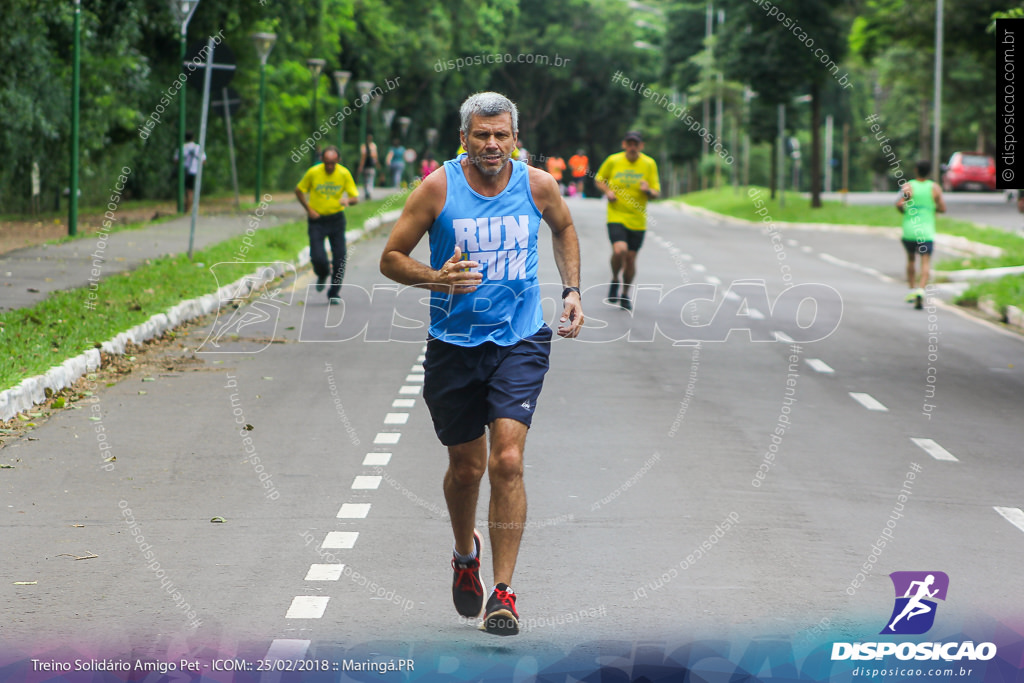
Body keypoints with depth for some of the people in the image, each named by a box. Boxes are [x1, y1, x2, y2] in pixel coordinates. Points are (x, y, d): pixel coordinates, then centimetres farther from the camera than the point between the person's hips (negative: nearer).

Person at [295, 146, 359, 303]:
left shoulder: (344, 174, -6)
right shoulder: (313, 172, -9)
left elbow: (355, 197, -3)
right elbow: (299, 190, 4)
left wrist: (348, 200, -27)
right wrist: (308, 209, -7)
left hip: (336, 219, 1)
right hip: (317, 220, -1)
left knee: (339, 258, -4)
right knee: (317, 257, -12)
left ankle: (333, 294, 11)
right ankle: (322, 275, 25)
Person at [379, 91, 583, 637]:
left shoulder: (537, 186, -2)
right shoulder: (438, 188, -9)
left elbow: (564, 228, 21)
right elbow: (391, 258, -4)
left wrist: (571, 290, 11)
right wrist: (437, 278, -22)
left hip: (519, 342, 0)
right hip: (454, 345, 0)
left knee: (507, 462, -14)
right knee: (466, 465, 12)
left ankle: (503, 593, -9)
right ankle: (465, 552, 43)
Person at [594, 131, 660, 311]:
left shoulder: (649, 164, 0)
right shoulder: (613, 161, -2)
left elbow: (656, 193, 3)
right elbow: (599, 180, 14)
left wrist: (648, 191, -20)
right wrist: (607, 191, -7)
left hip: (638, 220, 2)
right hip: (616, 216, -2)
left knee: (631, 257, 6)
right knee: (619, 250, -23)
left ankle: (625, 294, 28)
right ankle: (615, 281, 7)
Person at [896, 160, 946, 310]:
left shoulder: (908, 186, -2)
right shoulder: (935, 188, 2)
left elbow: (899, 204, -16)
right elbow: (943, 208, 3)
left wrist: (903, 211, 7)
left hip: (909, 230, 1)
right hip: (927, 231, -1)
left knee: (911, 259, 23)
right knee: (925, 263, -6)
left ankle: (910, 289, 23)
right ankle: (921, 289, -28)